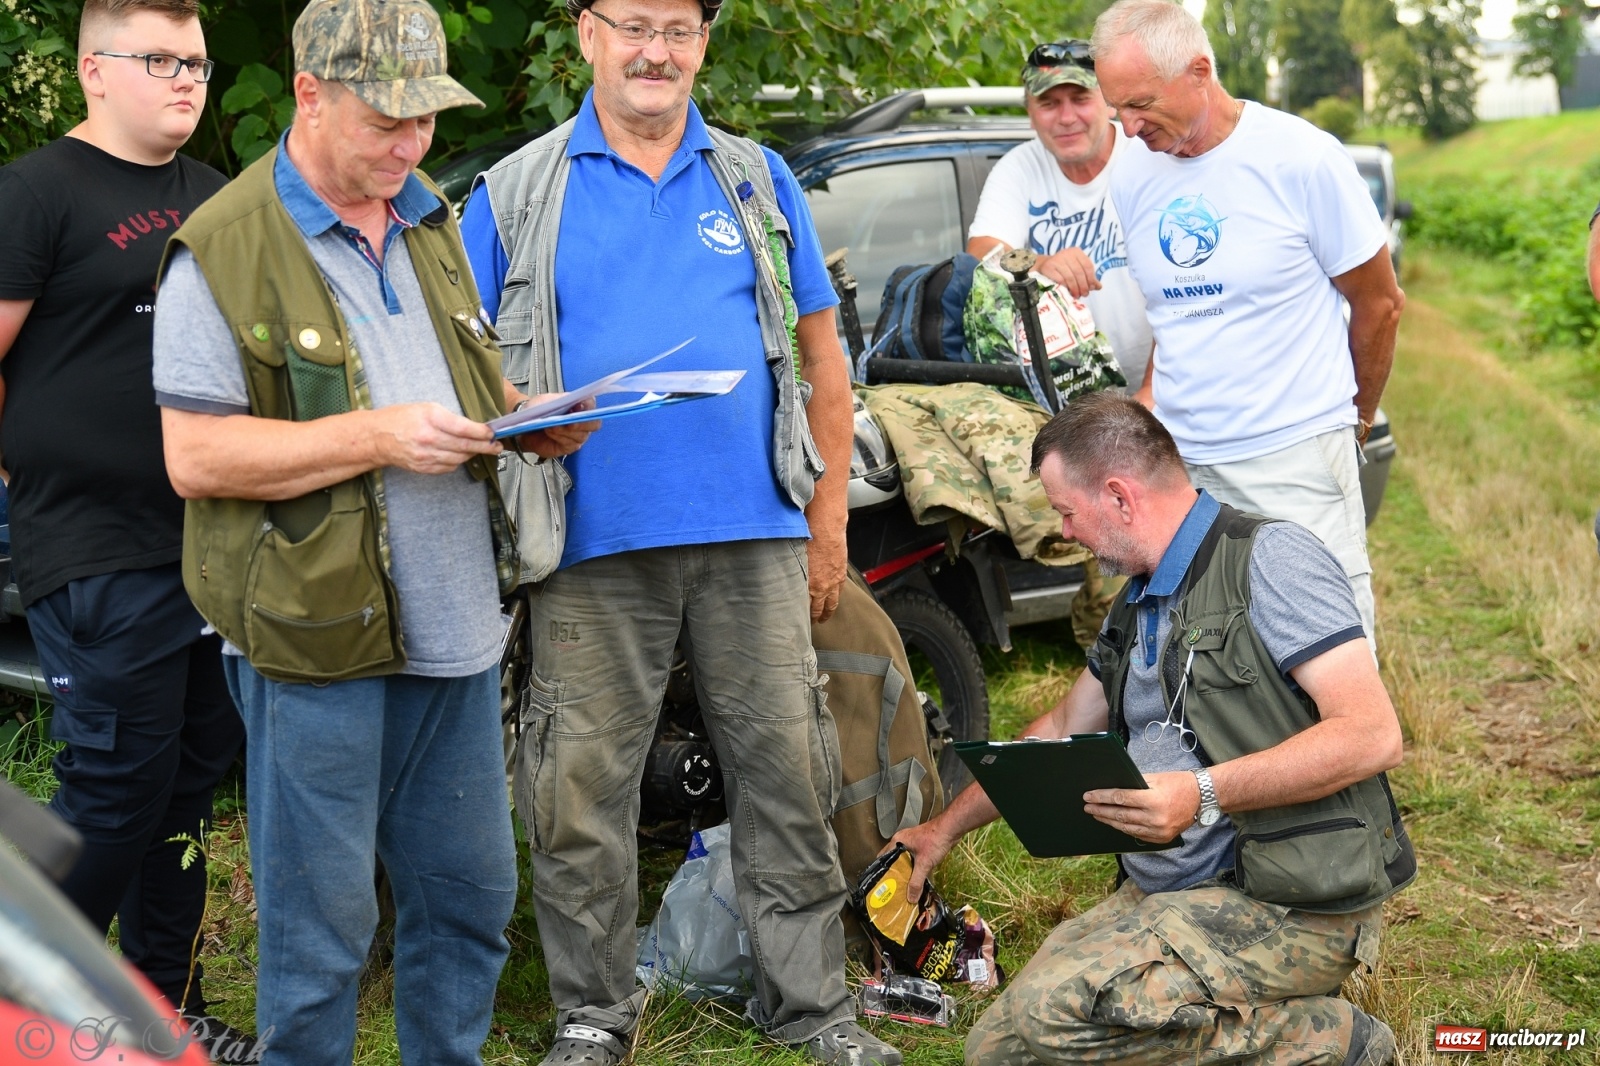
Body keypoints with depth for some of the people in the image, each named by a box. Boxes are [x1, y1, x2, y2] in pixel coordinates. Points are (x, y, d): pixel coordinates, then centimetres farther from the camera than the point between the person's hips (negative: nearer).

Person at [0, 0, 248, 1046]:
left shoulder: (214, 196, 16)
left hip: (216, 544, 7)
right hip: (99, 556, -7)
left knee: (194, 774, 13)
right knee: (118, 792, -3)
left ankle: (169, 1007, 27)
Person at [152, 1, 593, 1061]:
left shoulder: (431, 221, 15)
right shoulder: (226, 251, -9)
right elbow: (192, 455, -14)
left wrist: (525, 413, 3)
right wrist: (377, 437, -21)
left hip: (456, 629, 7)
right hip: (317, 638, -7)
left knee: (472, 894, 14)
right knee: (321, 918, 2)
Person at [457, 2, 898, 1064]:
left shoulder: (759, 180, 12)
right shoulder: (515, 196, 7)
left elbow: (822, 359, 13)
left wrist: (828, 519, 8)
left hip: (755, 538, 1)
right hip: (594, 548, -1)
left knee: (790, 771, 5)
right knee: (582, 789, 3)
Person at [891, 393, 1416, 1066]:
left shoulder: (1269, 557, -10)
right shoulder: (1138, 606, 18)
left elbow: (1373, 734, -20)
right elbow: (1062, 731, 32)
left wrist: (1204, 795, -27)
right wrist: (946, 828, 37)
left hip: (1289, 905, -9)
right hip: (1162, 896, 9)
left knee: (1055, 1008, -28)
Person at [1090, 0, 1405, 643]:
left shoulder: (1300, 157, -8)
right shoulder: (1130, 180, 6)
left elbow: (1379, 304, 3)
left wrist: (1355, 419, 13)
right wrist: (1151, 391, 7)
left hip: (1295, 455, -4)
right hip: (1179, 462, 4)